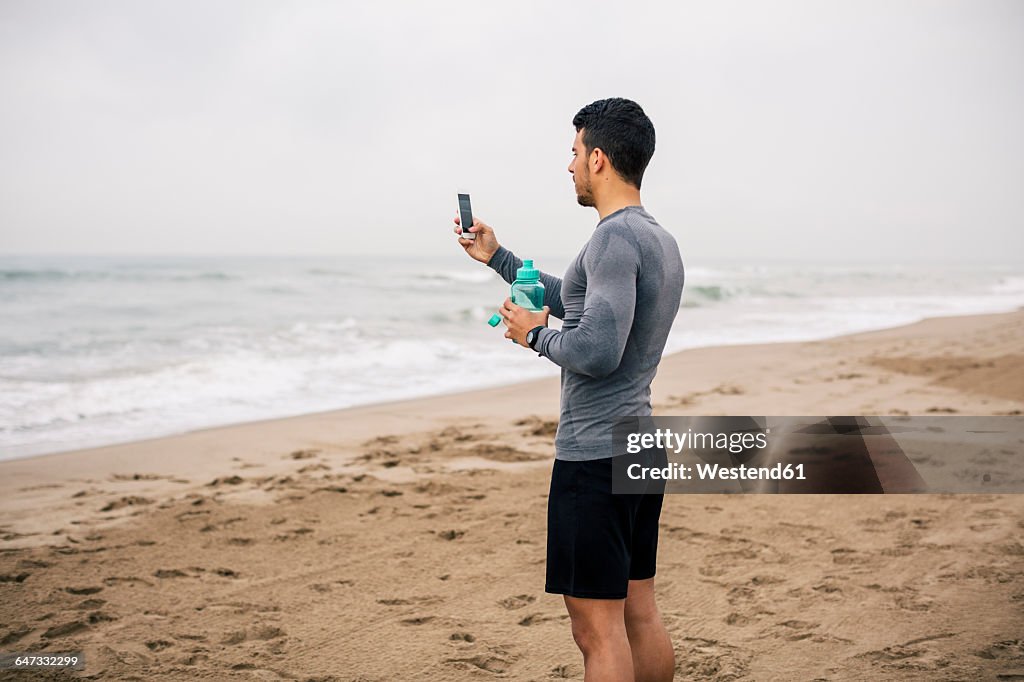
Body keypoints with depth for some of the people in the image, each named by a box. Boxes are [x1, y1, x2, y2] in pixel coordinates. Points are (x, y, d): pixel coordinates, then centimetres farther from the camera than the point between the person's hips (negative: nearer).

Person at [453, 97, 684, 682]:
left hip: (595, 455, -10)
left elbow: (596, 350, -27)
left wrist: (535, 334, -7)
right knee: (640, 614, 16)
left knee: (598, 628, -4)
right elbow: (583, 306, 29)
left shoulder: (615, 238, -17)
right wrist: (497, 257, 33)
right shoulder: (660, 239, 15)